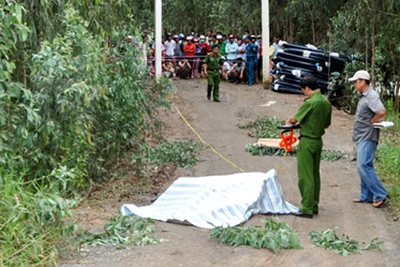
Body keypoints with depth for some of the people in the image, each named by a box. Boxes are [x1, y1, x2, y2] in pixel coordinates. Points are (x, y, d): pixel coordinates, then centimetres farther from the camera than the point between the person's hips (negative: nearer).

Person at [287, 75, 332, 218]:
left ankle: (307, 209, 0)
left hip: (307, 142, -8)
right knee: (315, 174, 15)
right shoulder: (327, 103, 5)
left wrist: (290, 121, 11)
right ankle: (314, 206, 22)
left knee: (305, 176, -3)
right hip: (318, 141, 8)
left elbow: (294, 119, -10)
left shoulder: (310, 102, -20)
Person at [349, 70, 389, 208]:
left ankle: (381, 195, -6)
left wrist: (371, 121, -16)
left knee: (364, 166, -12)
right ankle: (366, 196, 20)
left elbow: (382, 112, -29)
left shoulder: (372, 96, -16)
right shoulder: (364, 96, 14)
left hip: (367, 138, -10)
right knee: (364, 167, 13)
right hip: (362, 138, 10)